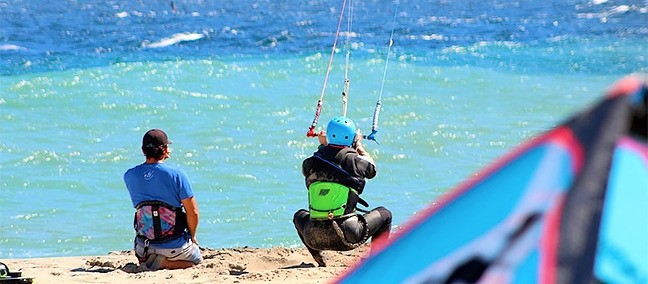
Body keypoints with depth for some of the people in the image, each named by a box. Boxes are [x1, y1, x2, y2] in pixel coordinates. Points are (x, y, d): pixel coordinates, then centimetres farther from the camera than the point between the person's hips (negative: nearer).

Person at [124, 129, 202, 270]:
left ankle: (148, 262, 2)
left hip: (145, 246, 4)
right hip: (175, 247, -3)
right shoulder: (176, 173, -16)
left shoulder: (129, 176, -5)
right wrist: (192, 237, 4)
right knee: (197, 258, 28)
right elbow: (193, 212, -13)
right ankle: (167, 263, -3)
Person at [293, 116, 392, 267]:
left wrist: (323, 145, 35)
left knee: (300, 215, 37)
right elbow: (372, 168, 20)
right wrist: (359, 145, 32)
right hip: (347, 238, -2)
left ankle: (319, 262, 21)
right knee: (385, 214, 22)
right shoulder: (355, 161, -6)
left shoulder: (310, 163, 0)